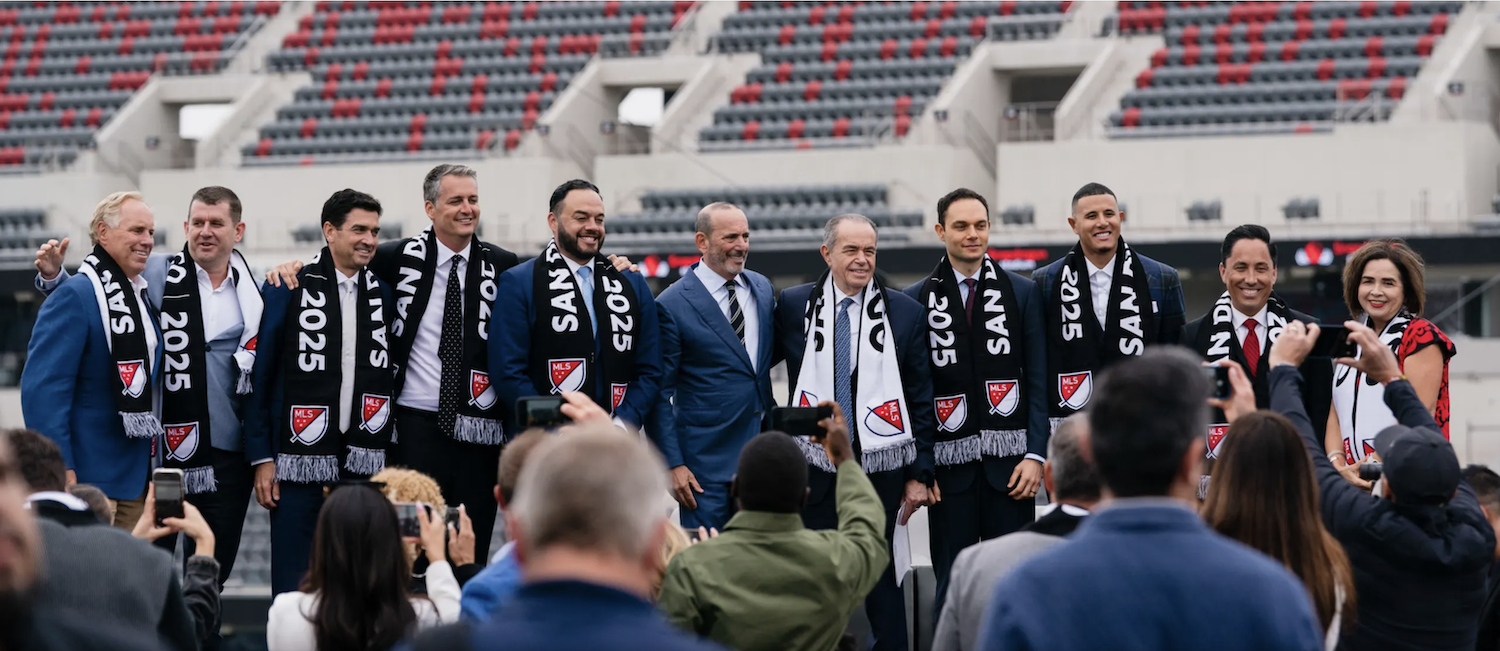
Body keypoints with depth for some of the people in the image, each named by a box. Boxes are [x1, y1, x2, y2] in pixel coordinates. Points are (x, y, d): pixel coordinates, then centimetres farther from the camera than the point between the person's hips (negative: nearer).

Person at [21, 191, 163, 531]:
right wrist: (59, 472, -23)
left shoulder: (143, 296, 14)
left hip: (135, 478, 9)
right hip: (87, 482, -9)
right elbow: (42, 388, -19)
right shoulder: (74, 296, -14)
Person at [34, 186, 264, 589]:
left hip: (227, 460, 2)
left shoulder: (256, 295, 7)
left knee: (211, 577, 7)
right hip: (160, 453, -2)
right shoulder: (156, 277, 0)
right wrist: (53, 275, -14)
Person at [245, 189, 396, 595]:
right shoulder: (290, 289, -3)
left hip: (364, 466, 4)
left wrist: (390, 451, 7)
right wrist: (262, 458, -6)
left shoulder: (383, 294, 9)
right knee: (293, 584, -2)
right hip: (300, 460, -3)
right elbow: (260, 378, -2)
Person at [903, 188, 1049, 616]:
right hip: (950, 464, 0)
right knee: (951, 584, 2)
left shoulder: (1022, 293, 6)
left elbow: (1038, 382, 4)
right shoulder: (918, 300, 5)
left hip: (1009, 464, 0)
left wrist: (1035, 454, -5)